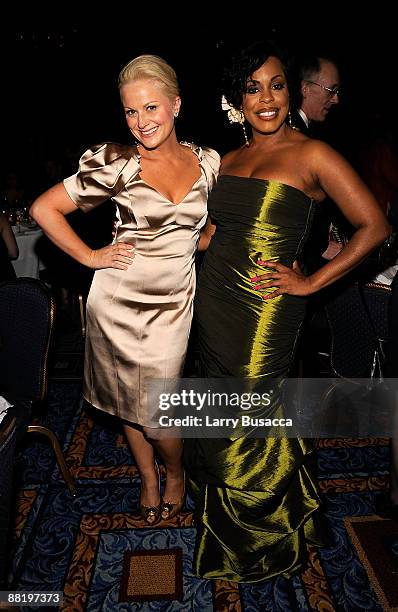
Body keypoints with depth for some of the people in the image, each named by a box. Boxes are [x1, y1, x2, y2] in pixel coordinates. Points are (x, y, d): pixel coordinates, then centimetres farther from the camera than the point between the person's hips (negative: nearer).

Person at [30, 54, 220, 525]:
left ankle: (176, 473, 38)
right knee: (129, 401, 15)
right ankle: (148, 478, 41)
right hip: (119, 298, -1)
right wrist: (91, 257, -9)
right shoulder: (115, 164, -9)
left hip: (175, 301, 1)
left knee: (157, 406, 6)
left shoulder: (207, 161, 1)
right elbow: (43, 208, -5)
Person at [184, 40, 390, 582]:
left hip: (265, 310, -6)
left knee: (246, 422, 4)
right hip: (214, 302, 6)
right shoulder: (229, 160, 12)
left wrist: (311, 282, -10)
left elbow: (374, 226, -9)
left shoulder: (312, 155, -6)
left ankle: (265, 541, 34)